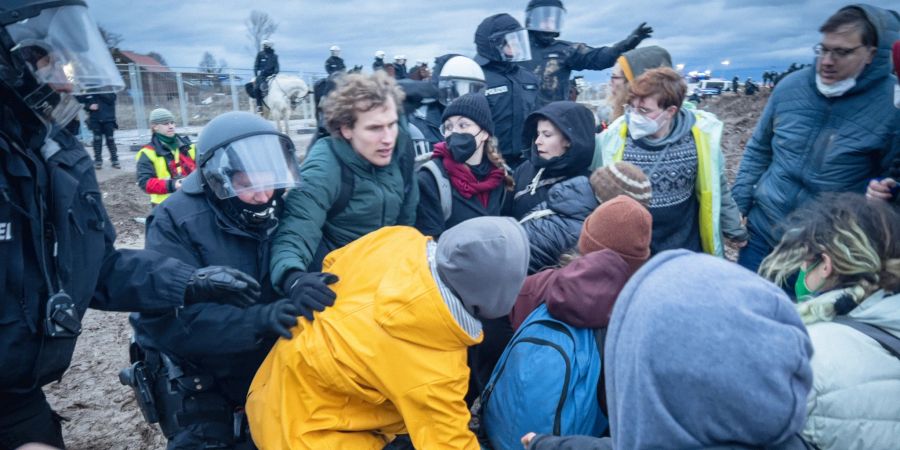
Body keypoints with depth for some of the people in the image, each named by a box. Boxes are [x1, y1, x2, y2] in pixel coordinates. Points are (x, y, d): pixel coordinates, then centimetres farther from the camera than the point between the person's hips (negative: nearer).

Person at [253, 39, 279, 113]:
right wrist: (255, 75, -5)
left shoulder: (274, 56, 11)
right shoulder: (260, 54, 6)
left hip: (271, 75, 2)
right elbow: (256, 65, 5)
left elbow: (276, 66, 10)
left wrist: (275, 73, -9)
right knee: (258, 87, -23)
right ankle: (259, 105, -17)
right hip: (262, 75, -2)